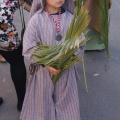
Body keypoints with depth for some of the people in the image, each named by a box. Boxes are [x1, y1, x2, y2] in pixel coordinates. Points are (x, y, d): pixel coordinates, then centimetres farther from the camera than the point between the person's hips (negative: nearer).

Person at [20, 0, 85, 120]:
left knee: (65, 101, 17)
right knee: (42, 100, 15)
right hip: (43, 70, -2)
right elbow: (29, 48, -12)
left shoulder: (70, 18, -6)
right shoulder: (36, 19, -13)